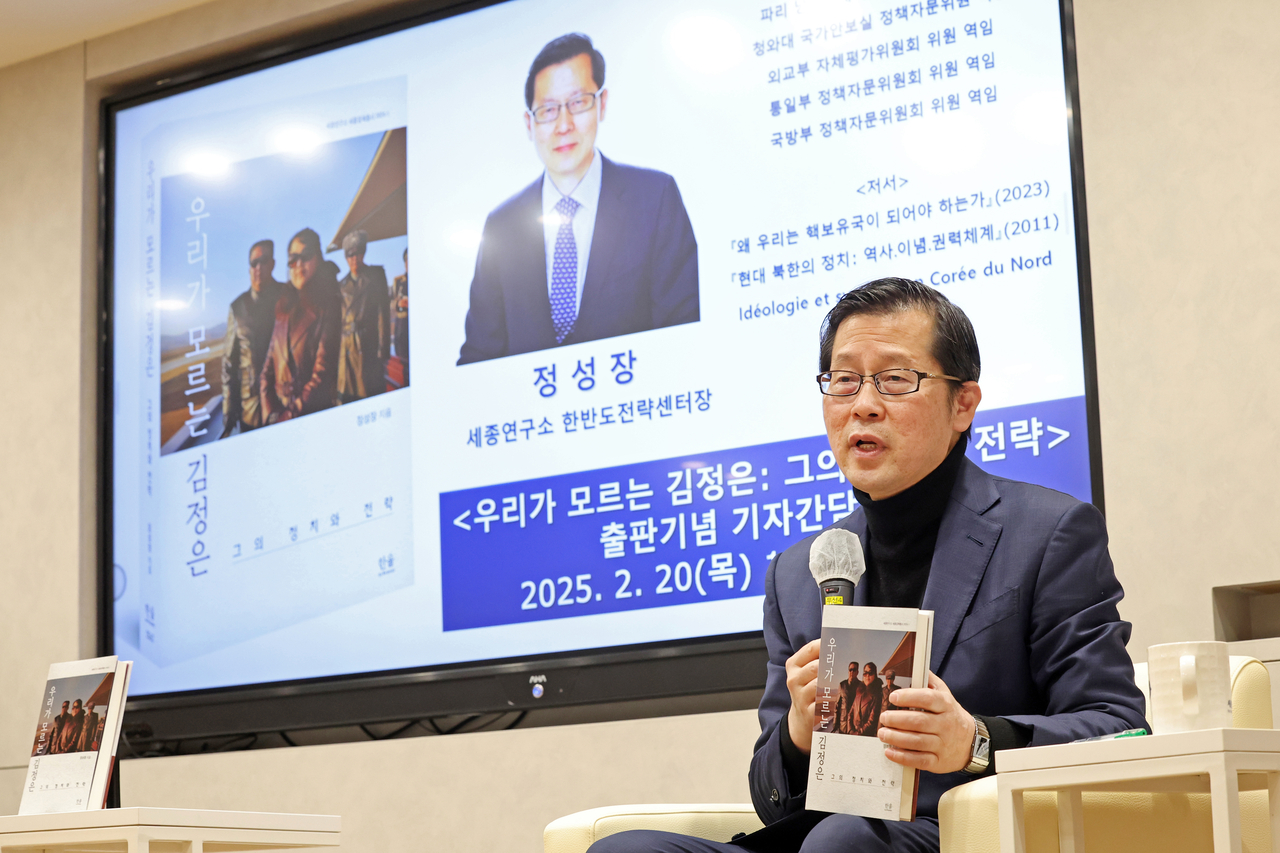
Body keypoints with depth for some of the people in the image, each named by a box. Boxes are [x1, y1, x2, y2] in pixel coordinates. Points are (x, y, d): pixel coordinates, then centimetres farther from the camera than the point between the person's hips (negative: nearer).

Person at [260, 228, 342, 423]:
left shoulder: (328, 308, -2)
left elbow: (323, 372, -9)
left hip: (314, 413, -5)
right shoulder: (283, 310, 15)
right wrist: (269, 414, -2)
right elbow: (269, 368, 12)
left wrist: (293, 413, -11)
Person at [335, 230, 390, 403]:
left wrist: (382, 347, -7)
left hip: (369, 343, -3)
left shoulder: (376, 276, 6)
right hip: (347, 347, 3)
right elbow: (338, 318, 13)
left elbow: (383, 311, 0)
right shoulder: (342, 284, 15)